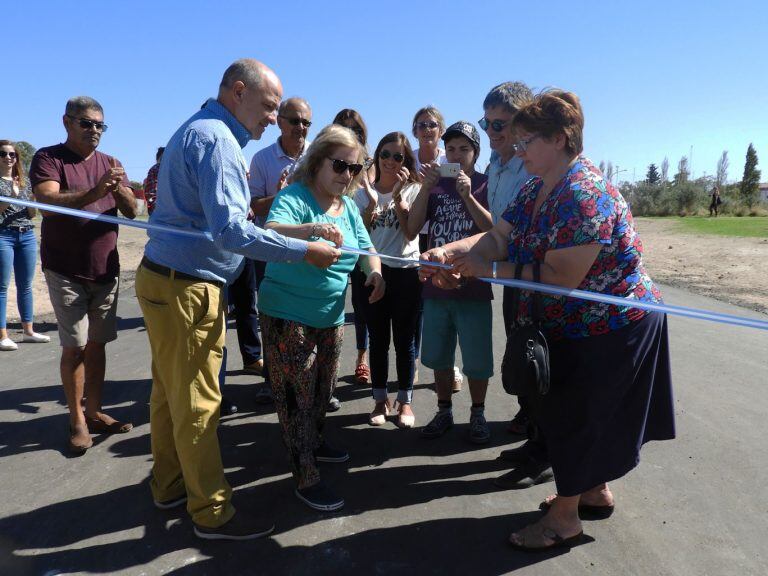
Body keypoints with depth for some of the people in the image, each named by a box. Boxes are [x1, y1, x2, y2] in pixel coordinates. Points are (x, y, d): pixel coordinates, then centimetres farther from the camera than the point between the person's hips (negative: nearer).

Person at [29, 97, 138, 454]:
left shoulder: (111, 164, 11)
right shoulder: (48, 158, -3)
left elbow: (132, 211, 1)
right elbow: (48, 203, -20)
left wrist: (120, 189, -21)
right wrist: (95, 192, -36)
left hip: (106, 270, 4)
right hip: (66, 272, -4)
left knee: (97, 343, 9)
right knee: (75, 346, -5)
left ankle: (94, 412, 19)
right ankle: (77, 421, 7)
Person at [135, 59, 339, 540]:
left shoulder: (199, 130, 17)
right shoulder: (215, 138, -16)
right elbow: (231, 231, -26)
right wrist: (306, 251, -23)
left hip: (168, 281, 10)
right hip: (185, 288, -10)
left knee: (171, 392, 19)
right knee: (197, 403, -1)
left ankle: (171, 485, 35)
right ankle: (213, 512, 13)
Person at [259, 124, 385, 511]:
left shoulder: (349, 207, 8)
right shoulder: (293, 197, -14)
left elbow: (365, 247, 9)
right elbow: (271, 231, -33)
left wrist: (374, 270, -14)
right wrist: (312, 228, -52)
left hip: (331, 316, 7)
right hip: (288, 316, -7)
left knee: (323, 389, 21)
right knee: (296, 395, 0)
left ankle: (315, 443, 44)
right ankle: (306, 479, 11)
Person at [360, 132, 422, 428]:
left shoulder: (413, 189, 0)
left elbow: (411, 233, -12)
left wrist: (398, 197, -16)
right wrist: (372, 204, -12)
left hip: (406, 272, -2)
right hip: (373, 271, 2)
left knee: (404, 339, 6)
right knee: (378, 339, 9)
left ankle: (405, 401, 20)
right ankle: (380, 400, 23)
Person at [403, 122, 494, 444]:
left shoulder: (486, 184, -1)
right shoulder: (435, 184, 8)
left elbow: (495, 231, -13)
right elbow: (412, 228, -2)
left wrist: (467, 196, -24)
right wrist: (426, 187, -13)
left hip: (474, 288, -3)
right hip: (436, 285, 3)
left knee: (476, 360, 5)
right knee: (438, 357, 14)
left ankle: (477, 414, 25)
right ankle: (444, 411, 31)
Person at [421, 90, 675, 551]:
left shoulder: (584, 195, -28)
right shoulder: (536, 190, 2)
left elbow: (559, 278, -32)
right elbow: (497, 237, -5)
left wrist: (487, 269, -27)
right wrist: (449, 251, -24)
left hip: (610, 327, -9)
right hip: (577, 323, 9)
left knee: (573, 415, 3)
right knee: (586, 413, 21)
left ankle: (565, 518, 22)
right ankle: (597, 491, 41)